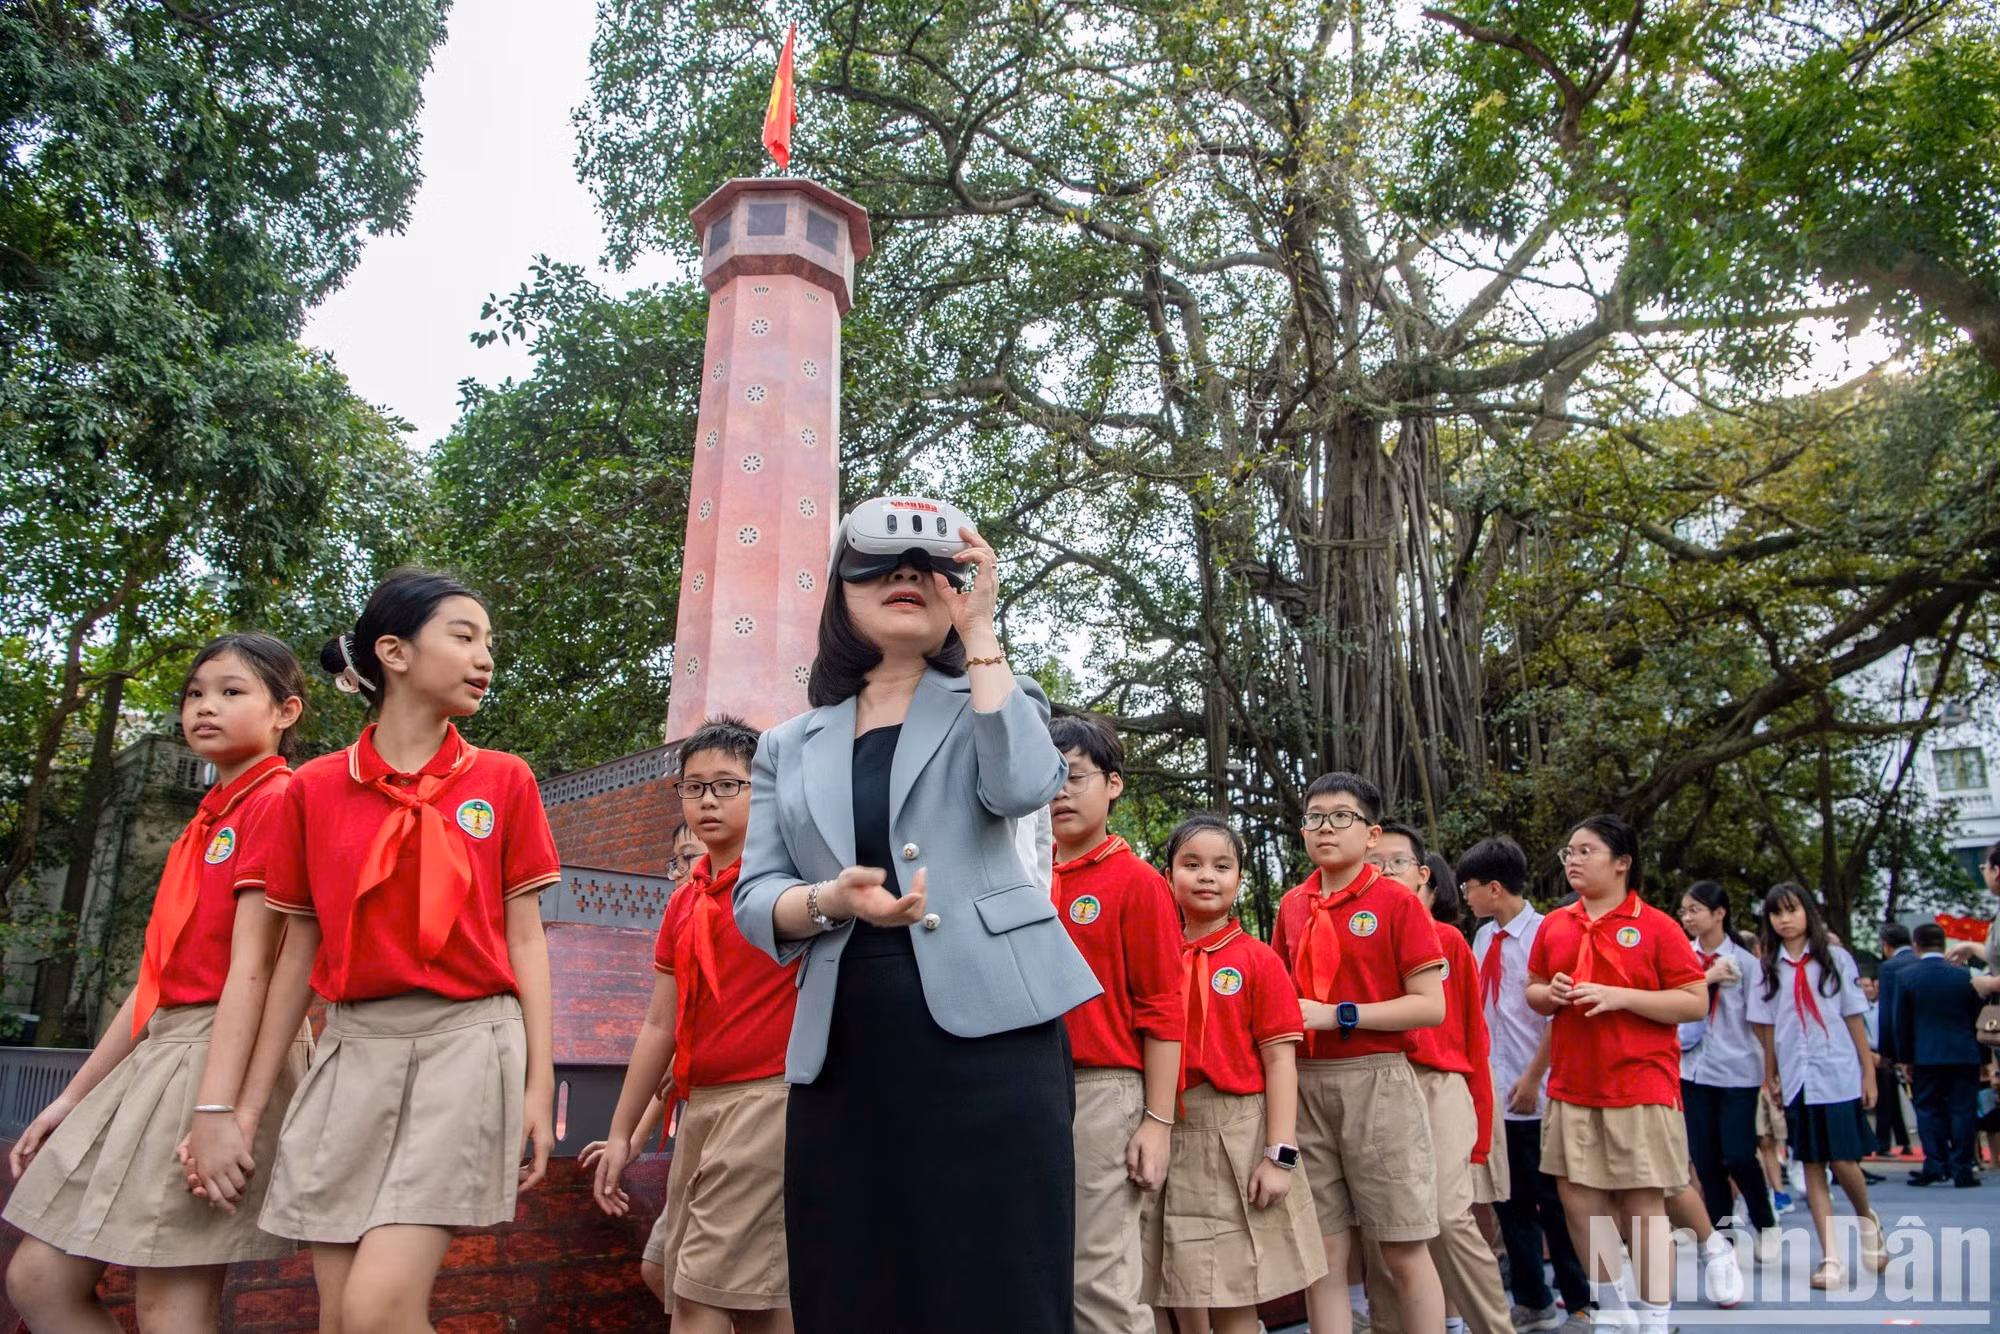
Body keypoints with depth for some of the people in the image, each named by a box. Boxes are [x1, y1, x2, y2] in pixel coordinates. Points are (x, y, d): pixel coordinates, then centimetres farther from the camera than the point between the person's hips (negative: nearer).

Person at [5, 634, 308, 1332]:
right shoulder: (203, 824, 20)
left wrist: (217, 1105, -22)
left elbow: (251, 963, -17)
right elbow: (158, 976, 19)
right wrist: (73, 1098, 18)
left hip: (227, 1047, -9)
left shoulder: (276, 800, -8)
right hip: (159, 1049, 9)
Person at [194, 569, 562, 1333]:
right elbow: (299, 954, 10)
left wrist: (540, 1085, -3)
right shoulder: (313, 790, 6)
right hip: (352, 1050, 3)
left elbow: (524, 940, 2)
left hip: (465, 1045, -2)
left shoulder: (503, 781, 3)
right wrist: (248, 1102, 10)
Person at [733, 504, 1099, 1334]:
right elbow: (753, 900, 8)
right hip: (845, 1048, 3)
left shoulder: (989, 703, 11)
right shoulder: (790, 745, 16)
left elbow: (1023, 786, -12)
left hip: (983, 1028, -2)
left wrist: (978, 631, -7)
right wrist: (829, 901, -14)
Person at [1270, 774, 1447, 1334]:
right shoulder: (1291, 906, 10)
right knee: (1321, 1255, 8)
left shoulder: (1398, 902, -4)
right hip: (1303, 1084, 5)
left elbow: (1431, 1006, -9)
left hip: (1376, 1082, -4)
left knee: (1404, 1252, 4)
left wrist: (1337, 1015, -14)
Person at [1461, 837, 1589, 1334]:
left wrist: (1533, 1077, -15)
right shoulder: (1483, 938, 8)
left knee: (1553, 1200, 5)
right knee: (1510, 1200, 14)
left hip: (1537, 1093, -7)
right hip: (1495, 1090, 7)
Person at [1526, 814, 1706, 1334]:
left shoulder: (1656, 926, -5)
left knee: (1643, 1205, 1)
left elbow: (1696, 1002, -9)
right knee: (1579, 1197, 9)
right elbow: (1533, 992, 18)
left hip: (1640, 1087, -5)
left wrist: (1618, 996, -18)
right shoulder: (1555, 926, 8)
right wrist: (1549, 995, -5)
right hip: (1571, 1086, 5)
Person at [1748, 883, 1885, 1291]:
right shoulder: (1770, 969, 6)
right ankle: (1830, 1258, 6)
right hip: (1796, 1081, 2)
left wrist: (1869, 1073, 1)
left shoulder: (1835, 959, 0)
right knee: (1811, 1166, 2)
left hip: (1838, 1077, -2)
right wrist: (1770, 1076, 6)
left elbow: (1854, 1018, 2)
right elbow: (1766, 1027, 8)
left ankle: (1867, 1220, 28)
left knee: (1843, 1161, -4)